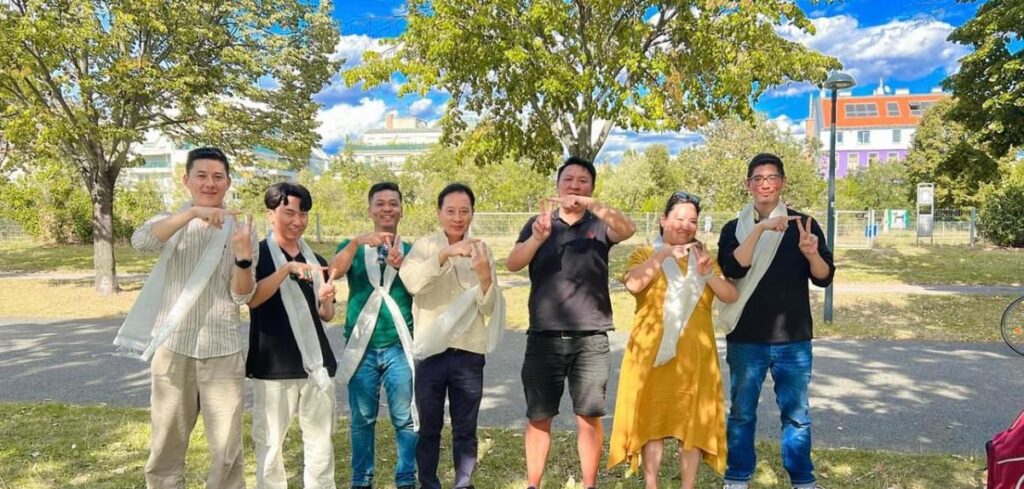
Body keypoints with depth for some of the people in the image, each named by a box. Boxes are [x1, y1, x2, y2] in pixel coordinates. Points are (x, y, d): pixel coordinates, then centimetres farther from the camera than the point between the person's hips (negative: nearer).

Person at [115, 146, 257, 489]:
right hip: (172, 349, 1)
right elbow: (140, 241, -19)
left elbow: (242, 296, -5)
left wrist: (243, 257, -24)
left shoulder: (241, 230, 3)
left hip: (222, 352, -1)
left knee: (227, 453, 6)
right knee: (165, 450, 12)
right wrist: (193, 212, -30)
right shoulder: (169, 223, 5)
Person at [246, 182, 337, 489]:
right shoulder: (257, 254, -1)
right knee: (269, 443, 4)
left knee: (321, 442, 10)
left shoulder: (315, 260, 12)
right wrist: (287, 269, -25)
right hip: (273, 366, -4)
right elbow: (251, 298, -17)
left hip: (316, 362, 4)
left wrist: (326, 301, -6)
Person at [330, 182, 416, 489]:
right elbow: (334, 271, -15)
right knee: (362, 420, 9)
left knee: (405, 419, 4)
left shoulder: (412, 251, 7)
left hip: (399, 347, 0)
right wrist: (357, 242, -31)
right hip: (361, 348, 0)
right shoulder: (353, 247, 6)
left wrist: (404, 266, -26)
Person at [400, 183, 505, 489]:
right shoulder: (425, 246, -1)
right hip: (430, 351, -1)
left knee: (465, 430, 11)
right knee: (428, 428, 11)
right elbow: (411, 282, -21)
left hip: (469, 353, 1)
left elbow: (489, 308, -2)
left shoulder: (481, 251, 4)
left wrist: (485, 276, -20)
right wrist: (445, 254, -31)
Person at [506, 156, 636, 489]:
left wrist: (590, 205, -31)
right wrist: (537, 238, -26)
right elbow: (513, 264, -6)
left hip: (591, 338, 0)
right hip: (544, 337, 1)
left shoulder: (599, 224, 6)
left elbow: (627, 230, -15)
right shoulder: (539, 223, 8)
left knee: (589, 417, 4)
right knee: (538, 417, 6)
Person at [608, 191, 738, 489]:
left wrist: (708, 273, -14)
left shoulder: (705, 258, 15)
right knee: (652, 420, 3)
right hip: (652, 354, -3)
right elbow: (633, 285, -17)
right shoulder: (645, 254, 4)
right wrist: (663, 254, -20)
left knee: (692, 422, 4)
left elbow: (731, 296, 2)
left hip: (694, 356, 3)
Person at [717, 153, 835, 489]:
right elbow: (732, 269, -16)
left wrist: (811, 254, -25)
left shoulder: (803, 224, 2)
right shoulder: (734, 228, 2)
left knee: (796, 414, 8)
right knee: (742, 413, 9)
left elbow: (824, 278, -4)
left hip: (793, 339, 0)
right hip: (745, 339, 0)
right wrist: (760, 229, -24)